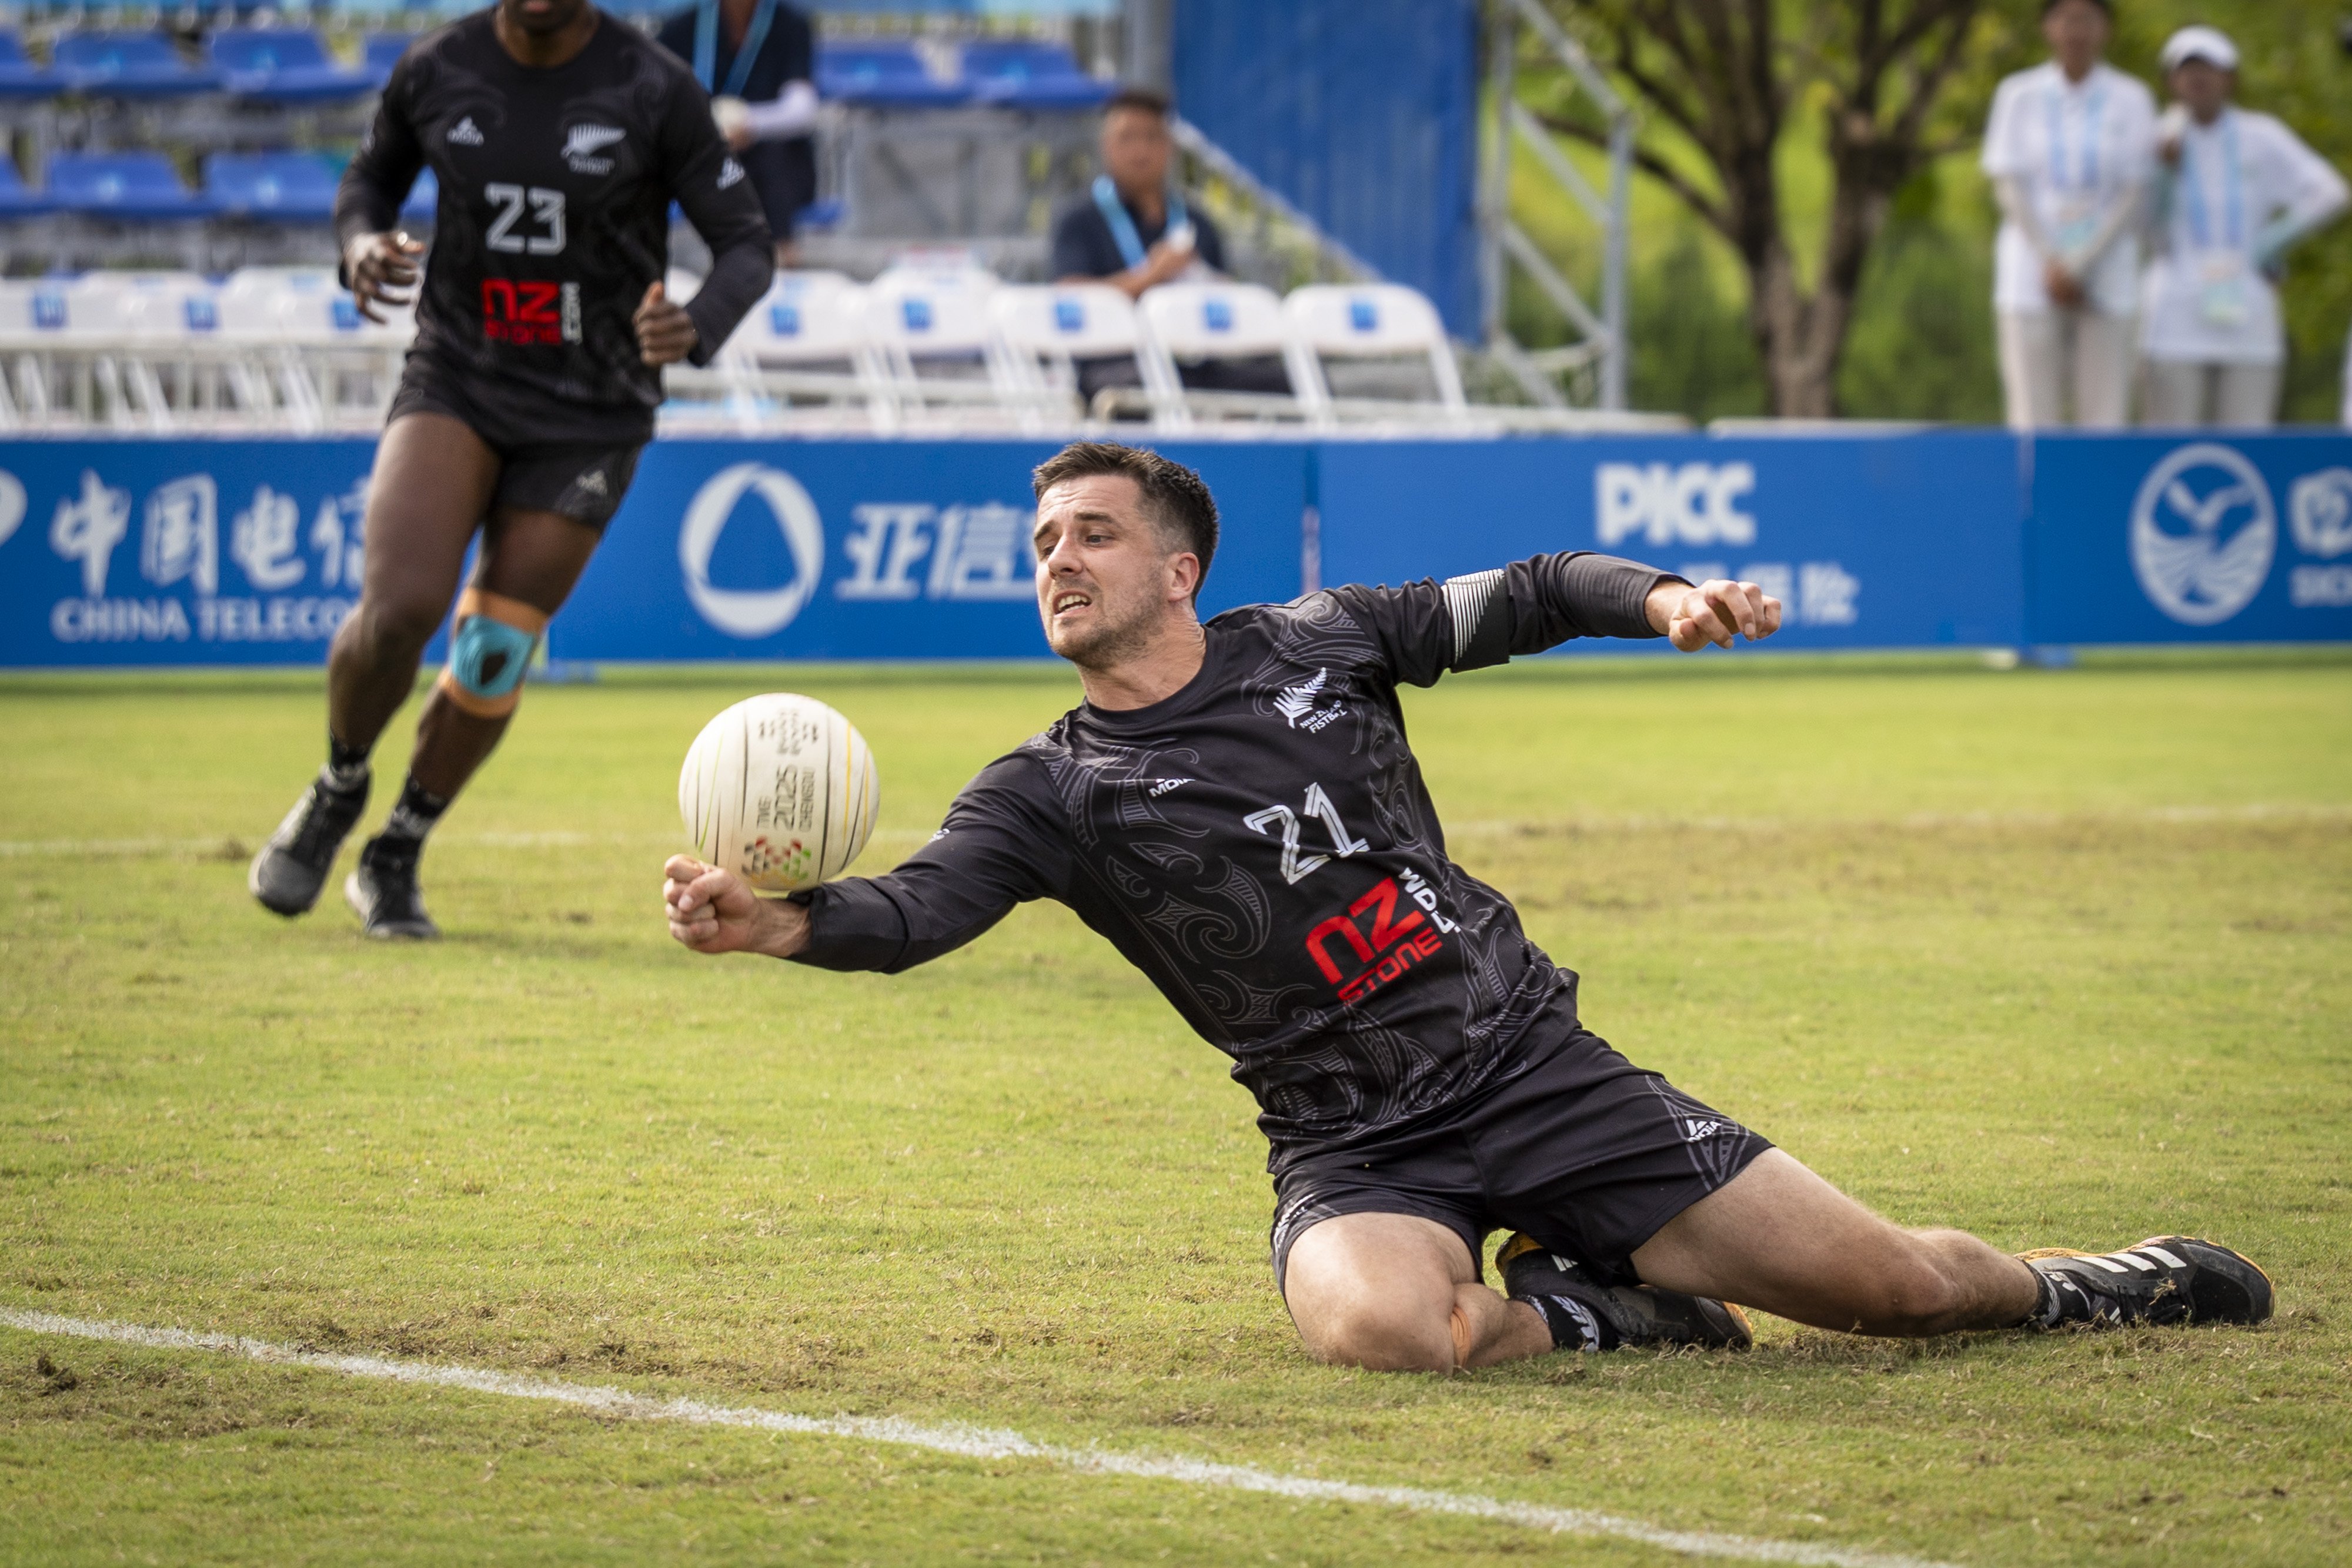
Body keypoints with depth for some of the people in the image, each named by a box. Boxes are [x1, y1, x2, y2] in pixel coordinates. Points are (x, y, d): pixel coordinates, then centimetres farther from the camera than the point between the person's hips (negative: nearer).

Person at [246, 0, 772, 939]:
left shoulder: (654, 91, -12)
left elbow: (746, 249, -8)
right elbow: (374, 176, 15)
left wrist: (693, 329, -30)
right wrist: (363, 245, -9)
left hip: (588, 419, -1)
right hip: (456, 379, 1)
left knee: (491, 660, -2)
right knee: (399, 608, -21)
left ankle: (395, 862, 22)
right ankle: (339, 790, 9)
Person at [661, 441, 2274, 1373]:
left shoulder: (1318, 645, 5)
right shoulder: (1054, 794, -1)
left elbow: (1527, 597, 14)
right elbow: (916, 912, -17)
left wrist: (1659, 598, -6)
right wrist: (777, 924, -37)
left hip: (1535, 1066, 1)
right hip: (1357, 1149, -1)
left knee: (1894, 1287, -1)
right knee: (1372, 1323, -40)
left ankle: (2097, 1287, 32)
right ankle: (1595, 1316, -9)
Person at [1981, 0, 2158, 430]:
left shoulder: (2131, 100, 3)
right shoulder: (2019, 95, 4)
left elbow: (2135, 197, -1)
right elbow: (2009, 188, 0)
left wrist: (2080, 265, -10)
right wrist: (2052, 264, -11)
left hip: (2106, 269, 0)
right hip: (2033, 264, 0)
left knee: (2105, 418, -5)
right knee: (2032, 416, -6)